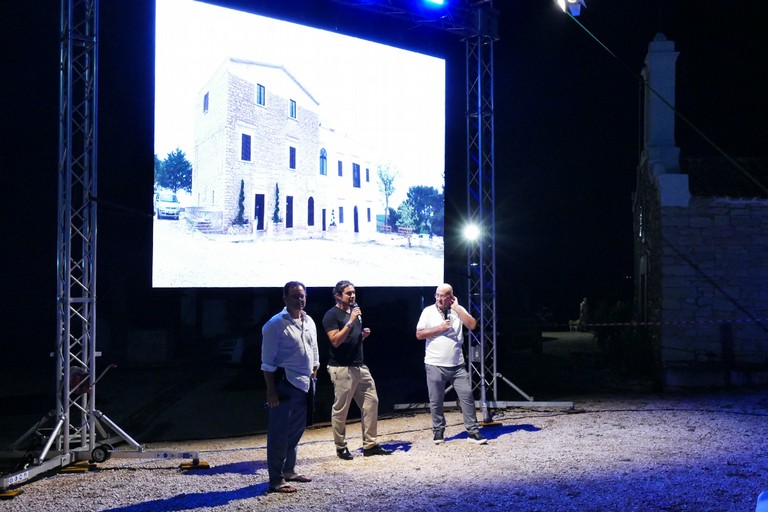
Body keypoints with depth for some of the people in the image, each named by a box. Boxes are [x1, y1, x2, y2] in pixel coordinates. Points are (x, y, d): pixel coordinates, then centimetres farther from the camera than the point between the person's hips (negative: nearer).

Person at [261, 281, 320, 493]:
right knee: (279, 432, -3)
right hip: (284, 384, -8)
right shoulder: (275, 324, -11)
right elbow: (268, 361, -12)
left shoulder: (309, 322, 11)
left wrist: (313, 377, 17)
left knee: (296, 429, 17)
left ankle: (289, 470, 31)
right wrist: (271, 390, -15)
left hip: (304, 384, 8)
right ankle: (276, 480, 3)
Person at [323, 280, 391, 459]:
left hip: (360, 367, 8)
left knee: (371, 401, 5)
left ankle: (370, 445, 11)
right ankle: (341, 447, 11)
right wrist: (351, 321, -21)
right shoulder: (332, 315, -8)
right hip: (342, 369, -8)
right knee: (341, 409, -1)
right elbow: (335, 341, -18)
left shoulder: (355, 311, 16)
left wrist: (364, 334, 5)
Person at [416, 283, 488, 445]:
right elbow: (419, 334, -4)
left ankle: (473, 432, 6)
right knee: (436, 401, 4)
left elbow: (472, 325, -9)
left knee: (467, 396, -1)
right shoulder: (428, 311, 0)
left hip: (457, 365, 2)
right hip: (435, 365, -2)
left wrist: (456, 308, -10)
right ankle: (438, 432, 18)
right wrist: (439, 328, -12)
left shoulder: (458, 310, 5)